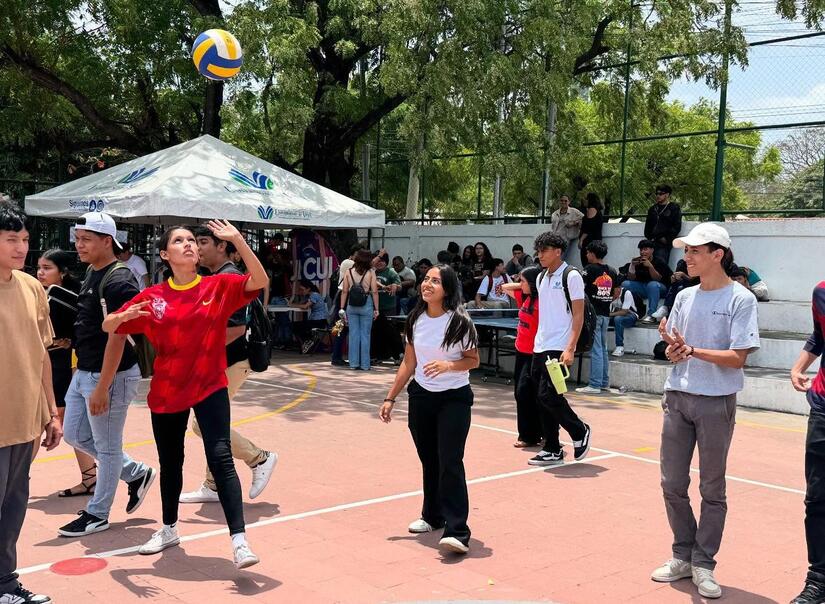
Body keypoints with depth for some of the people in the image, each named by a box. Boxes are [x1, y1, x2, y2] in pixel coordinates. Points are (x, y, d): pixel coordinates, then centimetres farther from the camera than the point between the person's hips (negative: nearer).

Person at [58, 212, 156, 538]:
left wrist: (102, 388, -23)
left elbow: (117, 338, -22)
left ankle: (97, 514, 19)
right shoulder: (91, 273, 10)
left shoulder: (118, 281, -20)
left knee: (106, 445, 4)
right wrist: (84, 373, 19)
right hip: (84, 372, 10)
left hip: (110, 376, -10)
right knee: (75, 434, 18)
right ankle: (136, 473, 30)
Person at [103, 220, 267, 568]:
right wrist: (123, 316, -23)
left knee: (220, 458, -15)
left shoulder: (219, 287, -4)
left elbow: (259, 281, -19)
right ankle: (169, 529, 38)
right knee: (170, 462, 17)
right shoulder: (153, 297, 0)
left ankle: (239, 541, -15)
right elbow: (108, 327, 1)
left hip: (209, 387, -3)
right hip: (166, 391, 3)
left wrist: (237, 239, -26)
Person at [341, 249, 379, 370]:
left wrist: (342, 308, 7)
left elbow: (344, 291, 2)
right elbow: (375, 292, -6)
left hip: (352, 306, 2)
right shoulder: (370, 273, -5)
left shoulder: (348, 272, 1)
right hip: (366, 305, -2)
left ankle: (353, 363, 11)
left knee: (353, 334, 8)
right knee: (365, 335, 5)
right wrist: (376, 309, 0)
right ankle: (364, 364, 7)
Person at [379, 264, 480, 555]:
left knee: (450, 462, -14)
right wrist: (390, 398, 9)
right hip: (421, 397, 5)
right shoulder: (416, 320, 3)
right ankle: (433, 516, 29)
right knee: (429, 460, 12)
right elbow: (409, 363, 10)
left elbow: (473, 360, -6)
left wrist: (448, 365, -26)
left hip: (454, 398, -5)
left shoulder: (460, 321, -12)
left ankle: (457, 532, -16)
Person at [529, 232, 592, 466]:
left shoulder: (571, 276, -7)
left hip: (558, 348, -8)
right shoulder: (541, 277, 15)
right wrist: (537, 342, 14)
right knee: (544, 398, 7)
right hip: (540, 347, 8)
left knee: (548, 396, -11)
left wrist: (570, 349, -18)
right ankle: (552, 450, 14)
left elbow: (578, 315, -10)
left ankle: (580, 431, 11)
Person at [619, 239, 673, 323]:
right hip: (641, 289, 4)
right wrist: (632, 266, -20)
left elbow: (657, 279, -21)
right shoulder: (637, 261, -1)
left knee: (652, 284, -36)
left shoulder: (658, 262, -11)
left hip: (658, 289, -4)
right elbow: (631, 279, -4)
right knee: (625, 284, -15)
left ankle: (651, 315, -34)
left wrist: (650, 266, -34)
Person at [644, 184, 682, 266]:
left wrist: (667, 239, -10)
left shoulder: (674, 208, 6)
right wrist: (649, 237, 6)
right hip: (652, 242, 5)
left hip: (664, 244, -5)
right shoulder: (652, 209, 23)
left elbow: (677, 226, -1)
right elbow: (647, 225, 24)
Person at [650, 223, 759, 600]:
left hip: (717, 403, -5)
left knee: (712, 489, 5)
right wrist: (673, 350, -10)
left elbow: (737, 358, -14)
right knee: (672, 484, 9)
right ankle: (683, 556, 24)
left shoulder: (740, 299, -8)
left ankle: (703, 565, 15)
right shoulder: (685, 297, 10)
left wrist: (693, 351, -24)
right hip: (677, 398, 6)